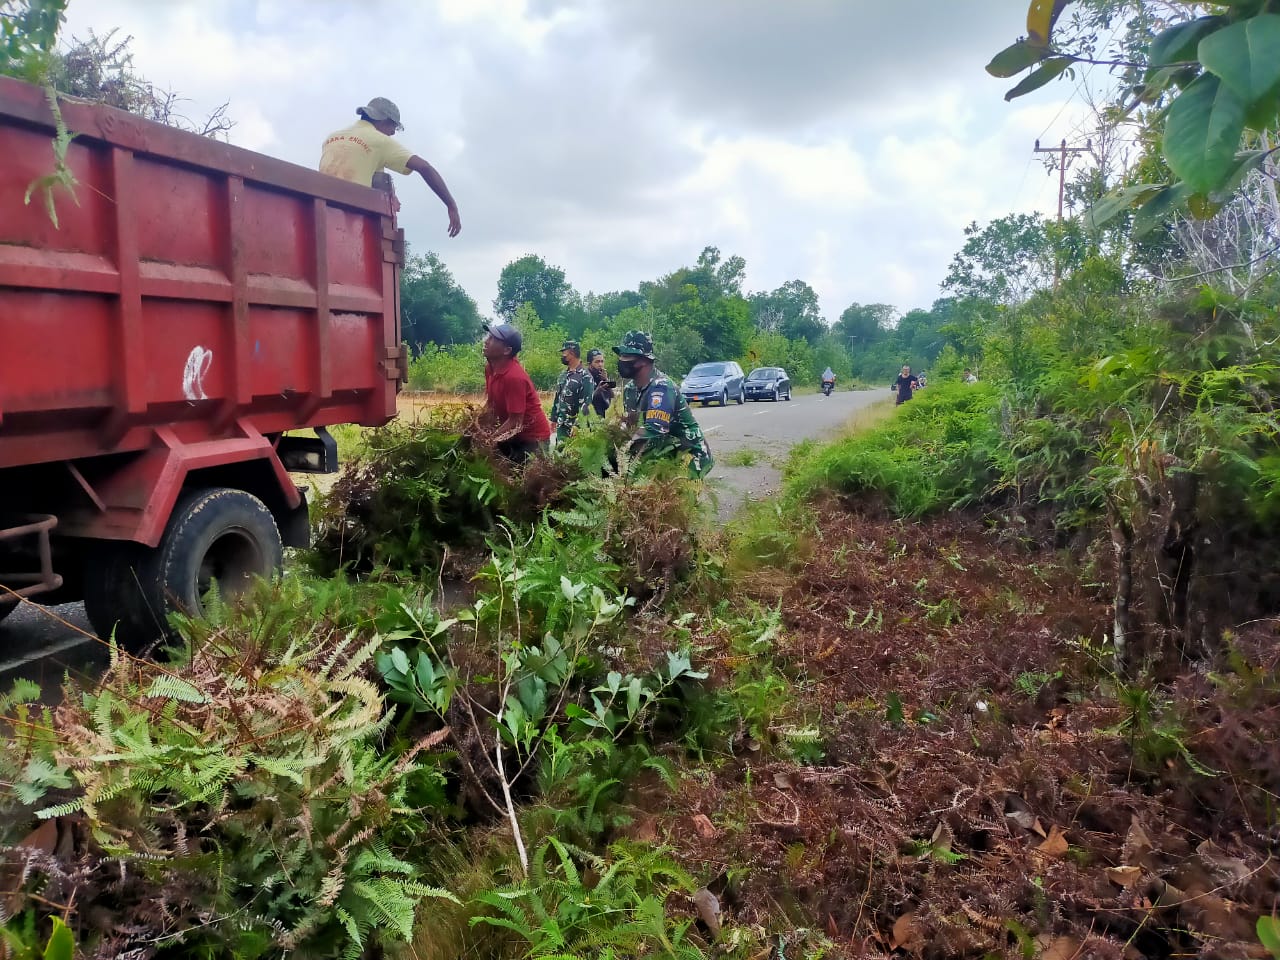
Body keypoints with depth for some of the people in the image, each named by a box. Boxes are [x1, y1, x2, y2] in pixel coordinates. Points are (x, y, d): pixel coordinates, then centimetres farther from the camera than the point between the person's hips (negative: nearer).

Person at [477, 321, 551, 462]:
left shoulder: (514, 376, -27)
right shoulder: (490, 367, -2)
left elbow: (515, 421, -25)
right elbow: (491, 404, 9)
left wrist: (489, 439, -20)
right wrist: (480, 427, -4)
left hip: (533, 438, -8)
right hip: (511, 435, 8)